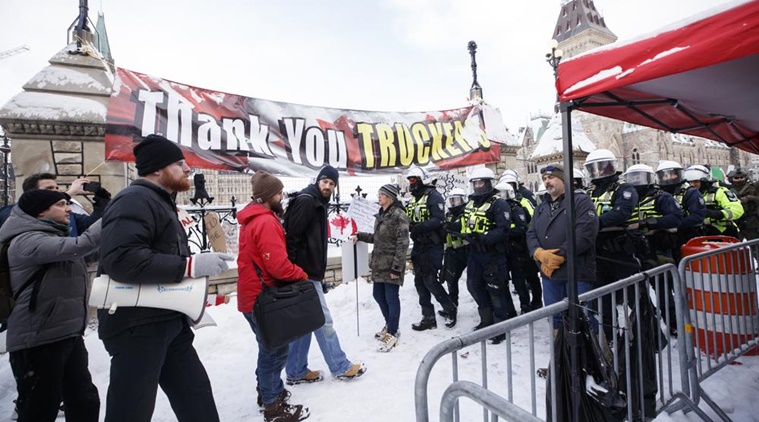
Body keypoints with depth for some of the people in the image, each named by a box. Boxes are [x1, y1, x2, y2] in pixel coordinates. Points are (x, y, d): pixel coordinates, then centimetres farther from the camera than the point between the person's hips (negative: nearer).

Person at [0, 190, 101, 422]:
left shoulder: (57, 236, 15)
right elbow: (81, 245, -30)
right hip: (38, 340, -9)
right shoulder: (27, 241, -16)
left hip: (70, 335, 9)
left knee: (84, 401, 17)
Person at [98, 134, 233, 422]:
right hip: (137, 327, -10)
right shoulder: (134, 201, -15)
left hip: (168, 323, 10)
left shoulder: (160, 203, 19)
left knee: (197, 398, 15)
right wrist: (190, 265, -27)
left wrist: (199, 267, 5)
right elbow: (121, 259, -30)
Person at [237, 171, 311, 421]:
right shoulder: (266, 222, -22)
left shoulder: (253, 220, 11)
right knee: (275, 350, 3)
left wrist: (296, 274, 7)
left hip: (255, 295, 10)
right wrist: (303, 276, -10)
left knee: (269, 348, 23)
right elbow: (279, 265, -28)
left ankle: (267, 391, 38)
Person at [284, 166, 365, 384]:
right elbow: (292, 236, -22)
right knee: (323, 321, 1)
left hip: (309, 273, 10)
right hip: (304, 274, -10)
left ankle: (297, 372, 25)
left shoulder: (318, 204, 17)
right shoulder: (306, 200, -14)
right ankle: (341, 367, 14)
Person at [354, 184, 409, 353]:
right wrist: (360, 236, 13)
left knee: (391, 298, 1)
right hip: (379, 263, 9)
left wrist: (396, 267, -20)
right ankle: (389, 324, 38)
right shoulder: (381, 214, 12)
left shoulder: (399, 215, -14)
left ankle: (392, 333, 15)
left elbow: (402, 244, -18)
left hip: (391, 265, -9)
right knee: (378, 295, 17)